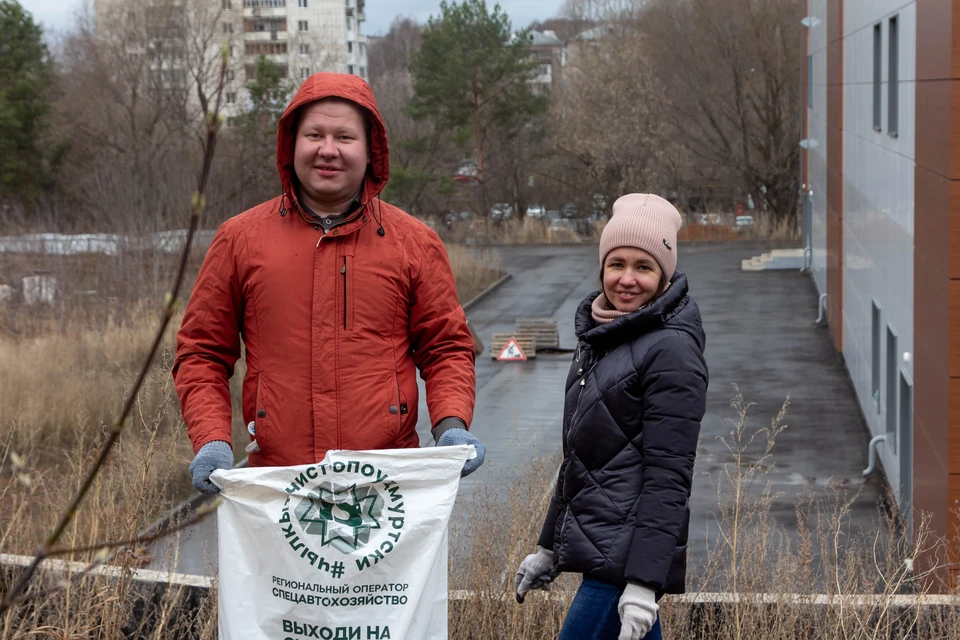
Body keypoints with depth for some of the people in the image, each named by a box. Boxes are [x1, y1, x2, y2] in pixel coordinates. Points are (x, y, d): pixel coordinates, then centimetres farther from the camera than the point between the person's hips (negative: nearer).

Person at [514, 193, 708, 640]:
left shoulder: (671, 349, -12)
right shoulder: (599, 337, 14)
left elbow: (667, 477, -17)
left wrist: (644, 582, -21)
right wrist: (549, 548, 23)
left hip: (626, 555, -8)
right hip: (596, 546, 9)